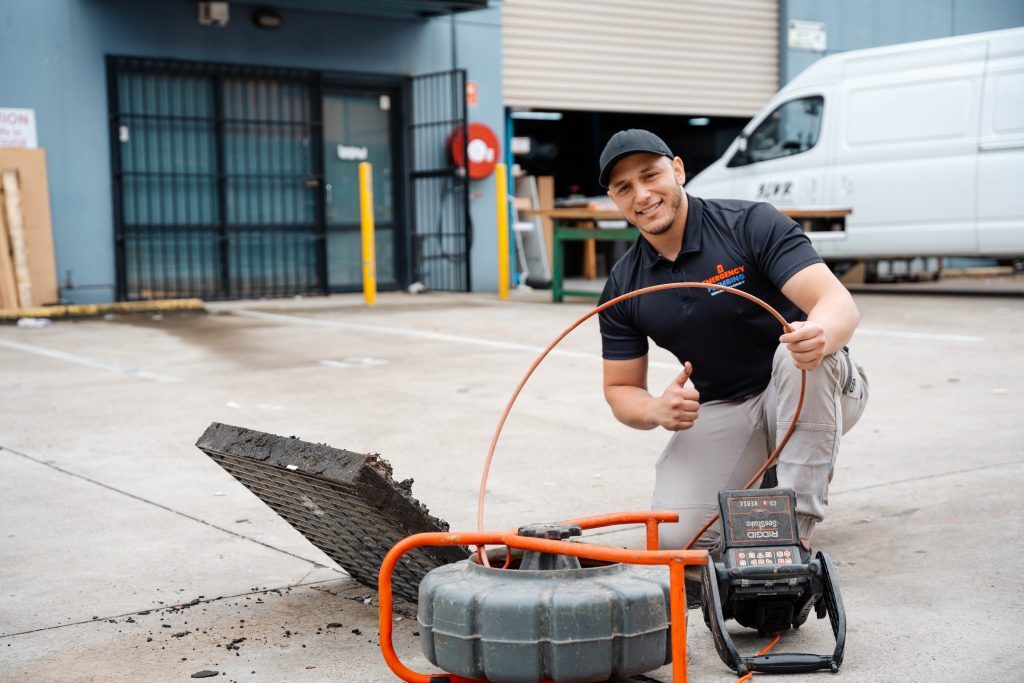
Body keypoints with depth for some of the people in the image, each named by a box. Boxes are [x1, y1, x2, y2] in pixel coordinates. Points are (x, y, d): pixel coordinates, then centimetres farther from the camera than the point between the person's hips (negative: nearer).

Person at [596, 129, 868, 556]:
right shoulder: (622, 288, -3)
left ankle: (797, 525, -25)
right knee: (676, 536, -19)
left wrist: (822, 334, -52)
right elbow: (620, 389, 3)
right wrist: (657, 410, -22)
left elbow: (839, 303, -26)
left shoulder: (752, 225, -16)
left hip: (815, 392, -3)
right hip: (719, 411, 3)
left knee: (801, 351, -38)